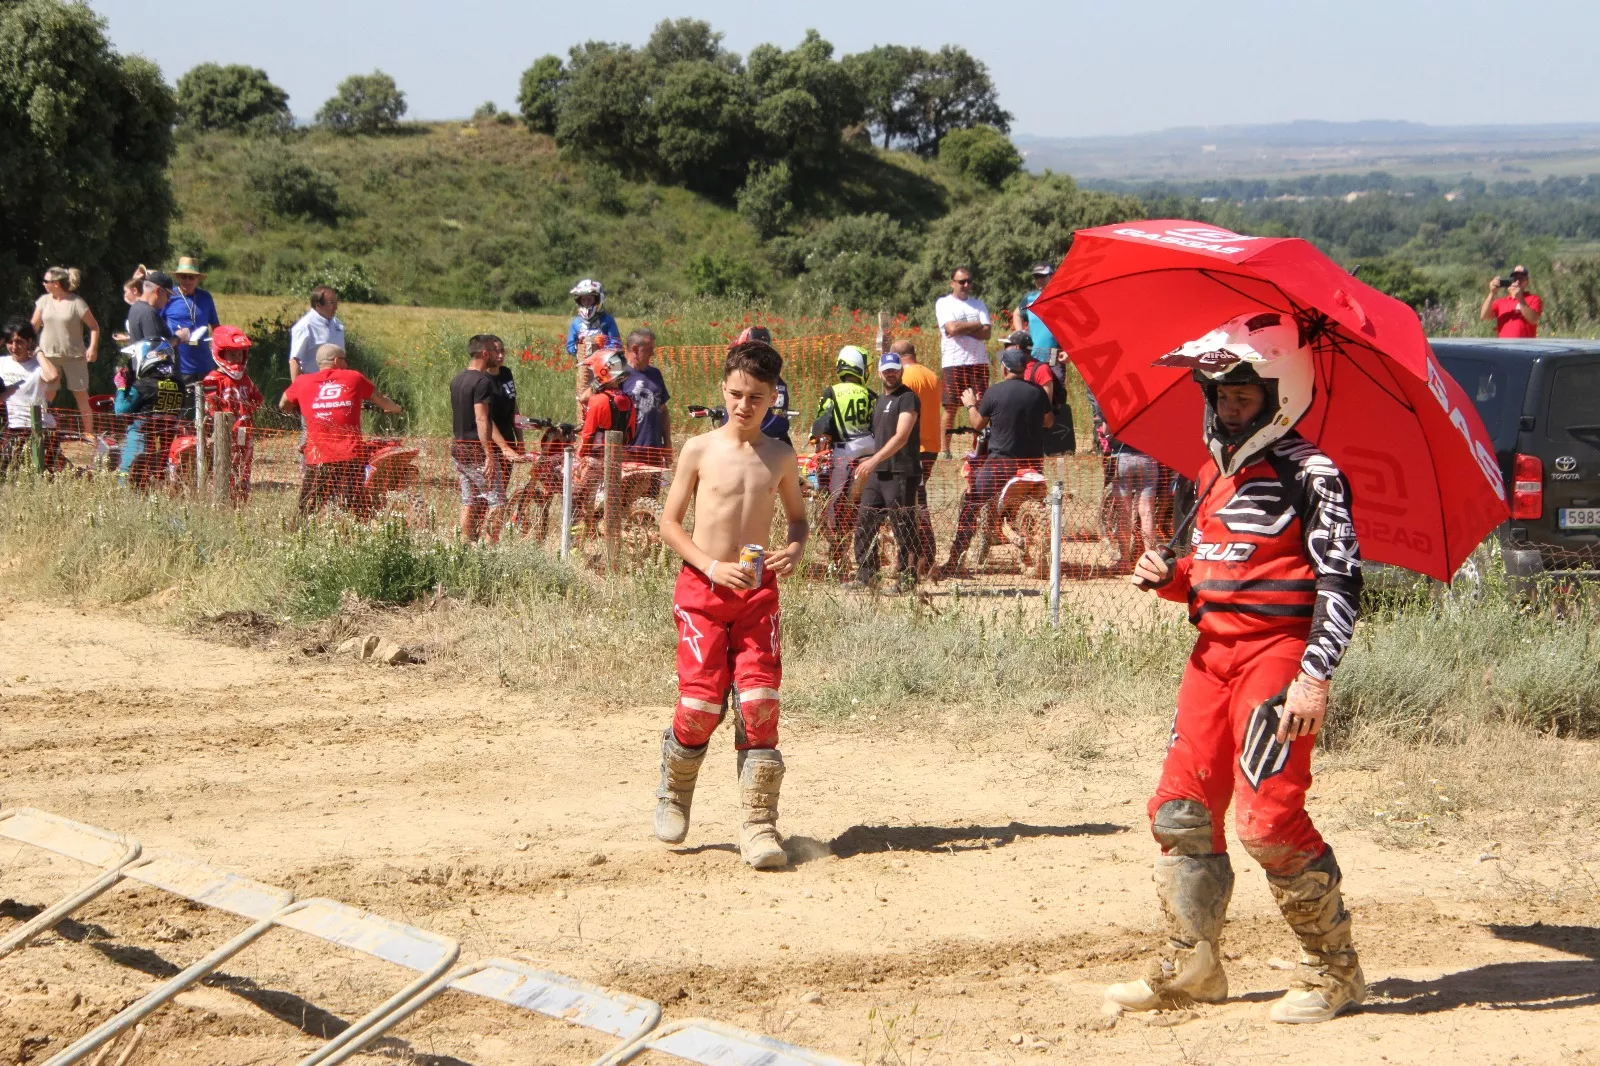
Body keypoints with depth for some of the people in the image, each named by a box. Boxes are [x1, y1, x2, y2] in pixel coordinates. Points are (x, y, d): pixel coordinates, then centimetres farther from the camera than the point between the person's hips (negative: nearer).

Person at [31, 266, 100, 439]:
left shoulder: (77, 303, -8)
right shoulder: (44, 301, 3)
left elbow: (94, 326, -4)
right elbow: (34, 326, 6)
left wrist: (93, 347, -15)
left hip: (74, 356, -3)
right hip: (49, 356, 3)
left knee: (81, 396, 2)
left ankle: (89, 434, 8)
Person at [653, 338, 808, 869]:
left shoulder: (779, 457, 5)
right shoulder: (700, 450, -1)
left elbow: (797, 517, 18)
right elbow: (669, 524, 2)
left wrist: (795, 549, -5)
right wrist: (712, 567, -13)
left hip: (757, 590, 2)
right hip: (702, 588, -2)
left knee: (760, 702, -9)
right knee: (701, 702, -7)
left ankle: (759, 825, -4)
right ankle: (674, 795, 23)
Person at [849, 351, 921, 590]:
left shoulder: (908, 398, -7)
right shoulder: (880, 400, 21)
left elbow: (901, 436, -18)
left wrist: (874, 460, -26)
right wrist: (861, 478, 23)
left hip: (901, 474, -9)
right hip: (877, 473, 9)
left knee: (904, 529, -5)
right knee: (864, 525, 6)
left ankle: (907, 579, 0)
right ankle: (865, 576, 12)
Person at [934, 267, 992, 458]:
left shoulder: (978, 304, 15)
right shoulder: (944, 303, 5)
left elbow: (986, 333, 2)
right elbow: (952, 328, -12)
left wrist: (961, 329, -8)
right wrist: (977, 324, 0)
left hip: (978, 361, 3)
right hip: (953, 363, -3)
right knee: (951, 407, -2)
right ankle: (945, 449, 4)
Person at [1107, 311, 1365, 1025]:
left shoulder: (1309, 476, -8)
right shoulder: (1215, 474, 17)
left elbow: (1340, 584, -14)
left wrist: (1315, 677, -21)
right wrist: (1169, 579, 4)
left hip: (1278, 652, -8)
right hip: (1213, 652, 8)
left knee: (1268, 818, -12)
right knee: (1182, 808, 5)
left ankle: (1334, 970, 3)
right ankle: (1192, 966, 16)